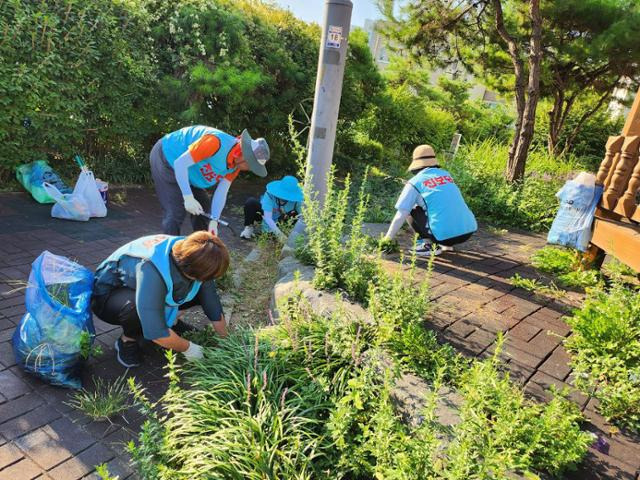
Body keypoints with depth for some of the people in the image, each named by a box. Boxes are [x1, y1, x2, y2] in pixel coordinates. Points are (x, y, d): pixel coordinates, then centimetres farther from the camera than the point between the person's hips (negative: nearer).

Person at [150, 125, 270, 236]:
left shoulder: (236, 166, -9)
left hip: (187, 173, 9)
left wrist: (214, 221, -17)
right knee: (175, 212, -15)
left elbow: (221, 192, -7)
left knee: (204, 210, 9)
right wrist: (188, 198, -36)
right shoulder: (216, 142, -36)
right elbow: (180, 164, -34)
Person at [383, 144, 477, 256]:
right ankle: (447, 245, 21)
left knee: (411, 211, 14)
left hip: (445, 234, -5)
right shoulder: (447, 174, 17)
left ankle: (428, 245, 5)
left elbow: (400, 216, 3)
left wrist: (387, 239, 14)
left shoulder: (415, 182, 3)